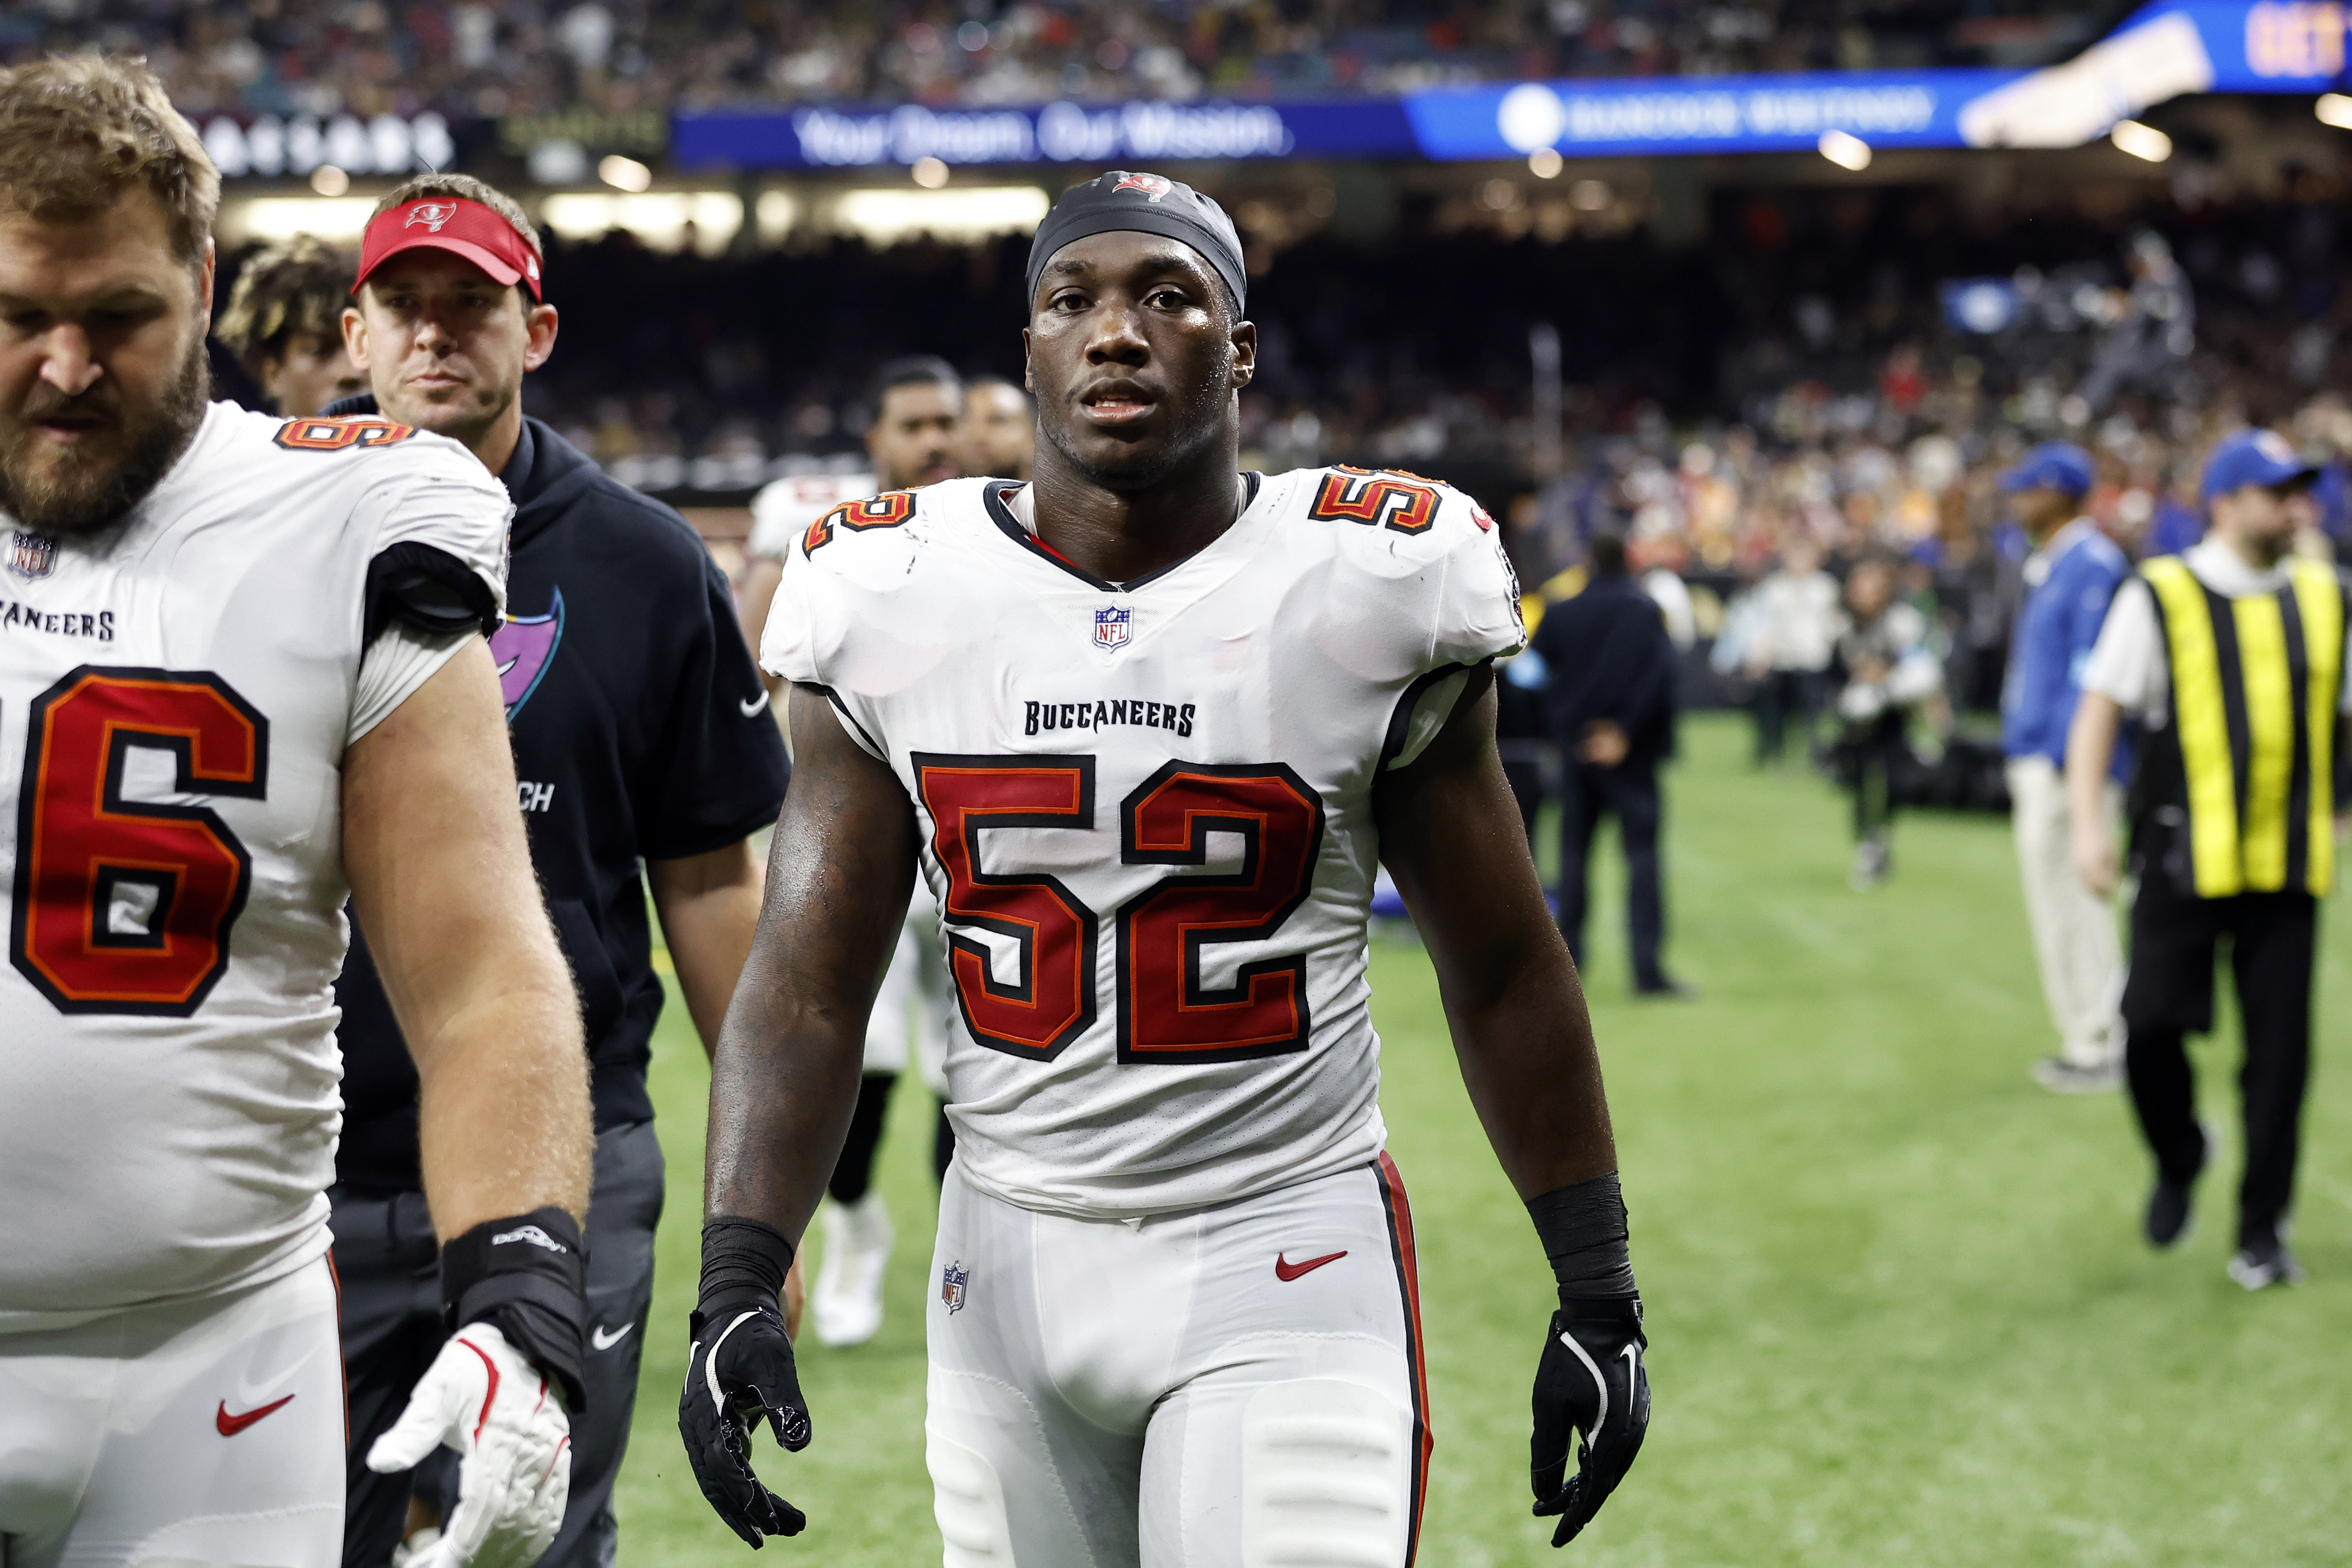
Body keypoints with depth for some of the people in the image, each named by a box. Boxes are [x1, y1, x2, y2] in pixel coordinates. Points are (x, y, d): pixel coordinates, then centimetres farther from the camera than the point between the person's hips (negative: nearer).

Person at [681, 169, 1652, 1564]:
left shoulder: (1368, 593, -5)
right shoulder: (896, 607, 0)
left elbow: (1505, 975, 3)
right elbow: (807, 990, 0)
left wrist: (1600, 1296, 4)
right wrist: (737, 1285, -11)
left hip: (1283, 1257, -2)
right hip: (1012, 1260, 3)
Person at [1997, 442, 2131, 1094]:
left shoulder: (2092, 564, -14)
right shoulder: (2046, 568, 17)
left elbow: (2092, 672, -19)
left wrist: (2063, 760, -22)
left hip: (2068, 765, -10)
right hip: (2036, 764, 10)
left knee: (2073, 904, -8)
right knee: (2055, 903, 12)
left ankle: (2102, 1049, -3)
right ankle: (2086, 1040, 17)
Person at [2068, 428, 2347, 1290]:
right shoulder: (2158, 596, -1)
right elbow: (2099, 711, -2)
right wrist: (2088, 823, -12)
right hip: (2184, 861, -2)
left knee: (2281, 1050, 0)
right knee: (2151, 1026, -6)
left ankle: (2262, 1231, 12)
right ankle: (2178, 1159, 25)